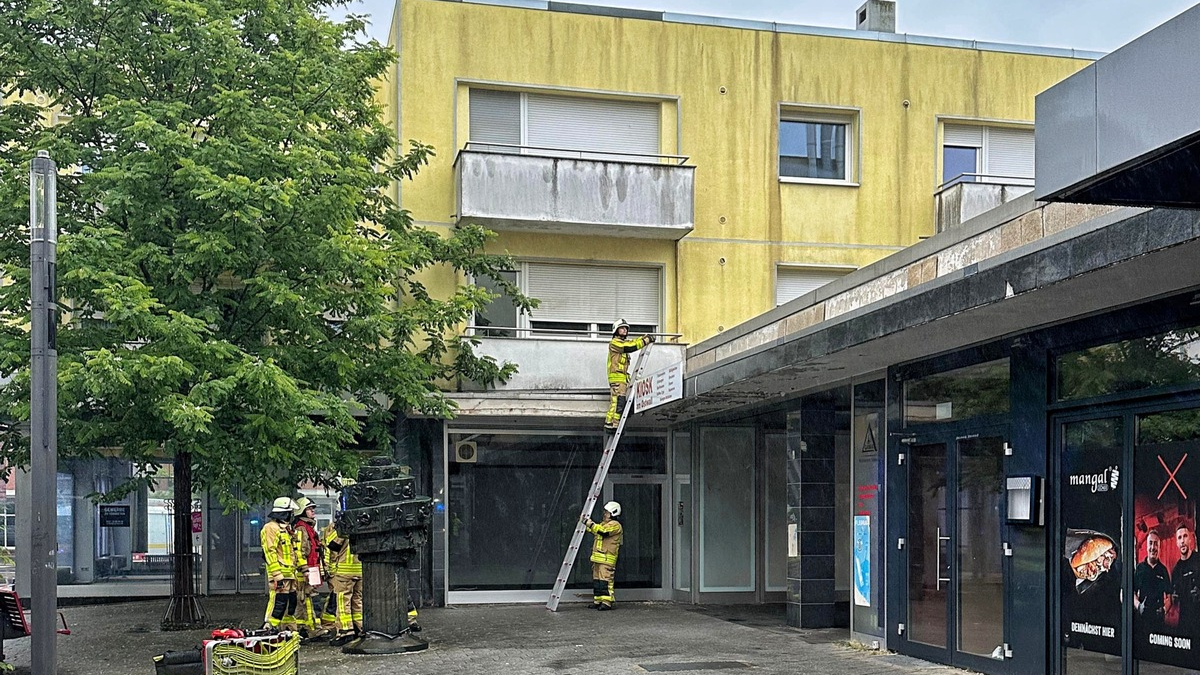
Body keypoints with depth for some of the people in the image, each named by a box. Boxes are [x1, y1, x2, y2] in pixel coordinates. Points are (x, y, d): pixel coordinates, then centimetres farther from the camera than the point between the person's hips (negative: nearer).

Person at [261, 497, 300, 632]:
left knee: (291, 603, 12)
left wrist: (294, 572, 25)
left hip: (289, 574, 10)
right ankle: (268, 630, -11)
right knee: (278, 603, -13)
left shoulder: (285, 528, 22)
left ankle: (290, 630, 19)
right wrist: (277, 575, -22)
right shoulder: (271, 528, -10)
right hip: (279, 575, -10)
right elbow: (270, 553, -17)